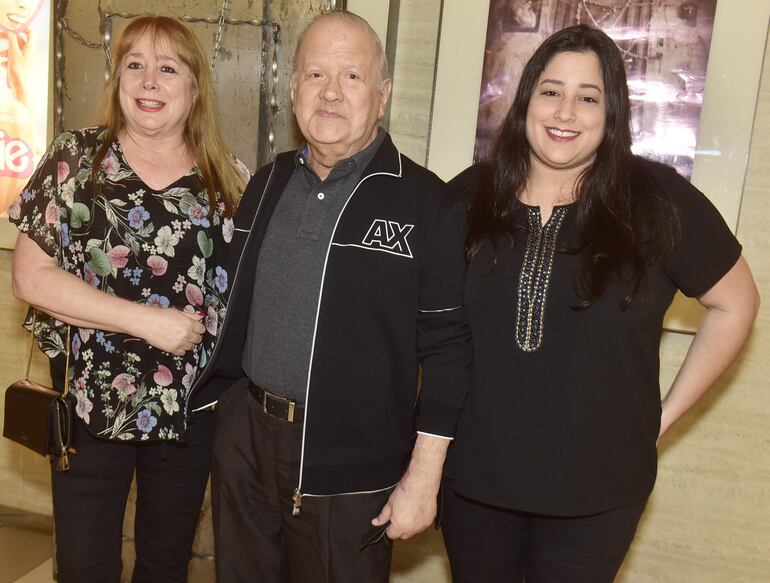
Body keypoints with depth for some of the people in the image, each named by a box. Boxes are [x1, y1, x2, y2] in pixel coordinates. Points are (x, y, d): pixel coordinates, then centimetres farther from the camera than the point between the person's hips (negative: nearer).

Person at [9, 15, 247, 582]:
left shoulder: (228, 178, 0)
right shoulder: (76, 157, -4)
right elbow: (31, 276, -9)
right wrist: (147, 320, -18)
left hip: (191, 408, 2)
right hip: (91, 406, -1)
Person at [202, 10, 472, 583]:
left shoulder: (426, 203, -11)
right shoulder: (268, 184, 6)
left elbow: (446, 348, -11)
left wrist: (423, 475, -11)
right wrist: (226, 405, 14)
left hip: (352, 462, -5)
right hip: (244, 438, 5)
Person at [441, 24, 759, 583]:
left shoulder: (659, 200, -10)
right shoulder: (471, 196, -4)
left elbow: (735, 304, 1)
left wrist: (666, 413, -1)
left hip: (596, 491, -2)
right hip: (473, 476, 2)